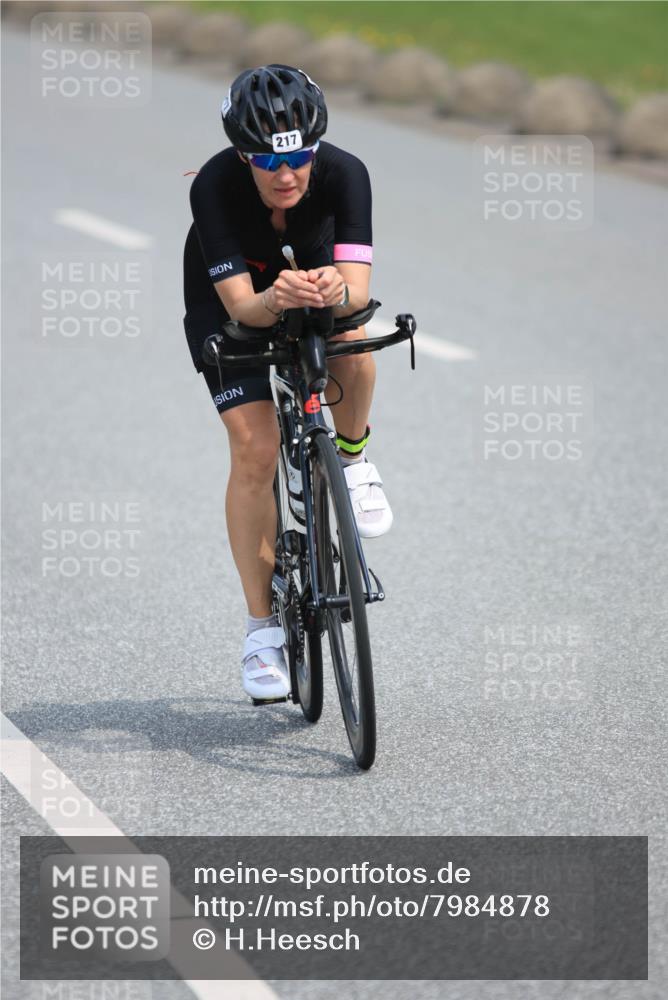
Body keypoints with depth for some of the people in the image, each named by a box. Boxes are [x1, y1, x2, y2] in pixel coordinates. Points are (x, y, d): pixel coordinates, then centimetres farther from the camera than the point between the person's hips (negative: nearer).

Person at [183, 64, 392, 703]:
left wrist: (334, 292, -62)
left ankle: (352, 459, -2)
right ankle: (262, 626, -3)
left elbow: (358, 287, -39)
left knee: (351, 346, -35)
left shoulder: (343, 173, -32)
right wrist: (276, 300, -60)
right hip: (226, 298, -1)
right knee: (255, 449, -15)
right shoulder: (214, 187, -35)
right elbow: (241, 304, -38)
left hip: (312, 272, 1)